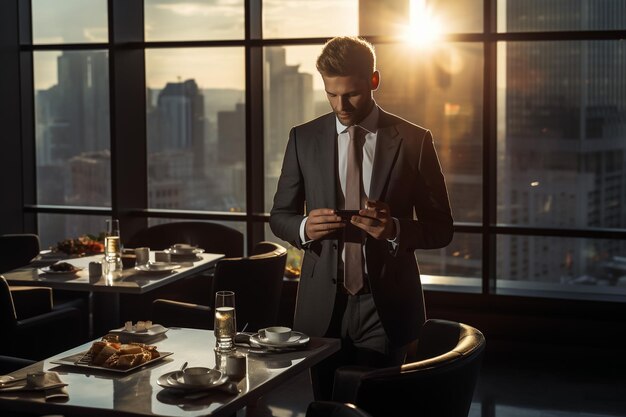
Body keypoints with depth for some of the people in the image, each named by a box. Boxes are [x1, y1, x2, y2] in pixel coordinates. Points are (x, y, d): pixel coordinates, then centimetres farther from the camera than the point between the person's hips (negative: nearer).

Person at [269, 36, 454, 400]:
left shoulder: (413, 140, -2)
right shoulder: (304, 138, 4)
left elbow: (441, 228, 1)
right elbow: (280, 216, 10)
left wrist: (395, 229, -19)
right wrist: (305, 227, -13)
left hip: (387, 305, -2)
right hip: (323, 304, 2)